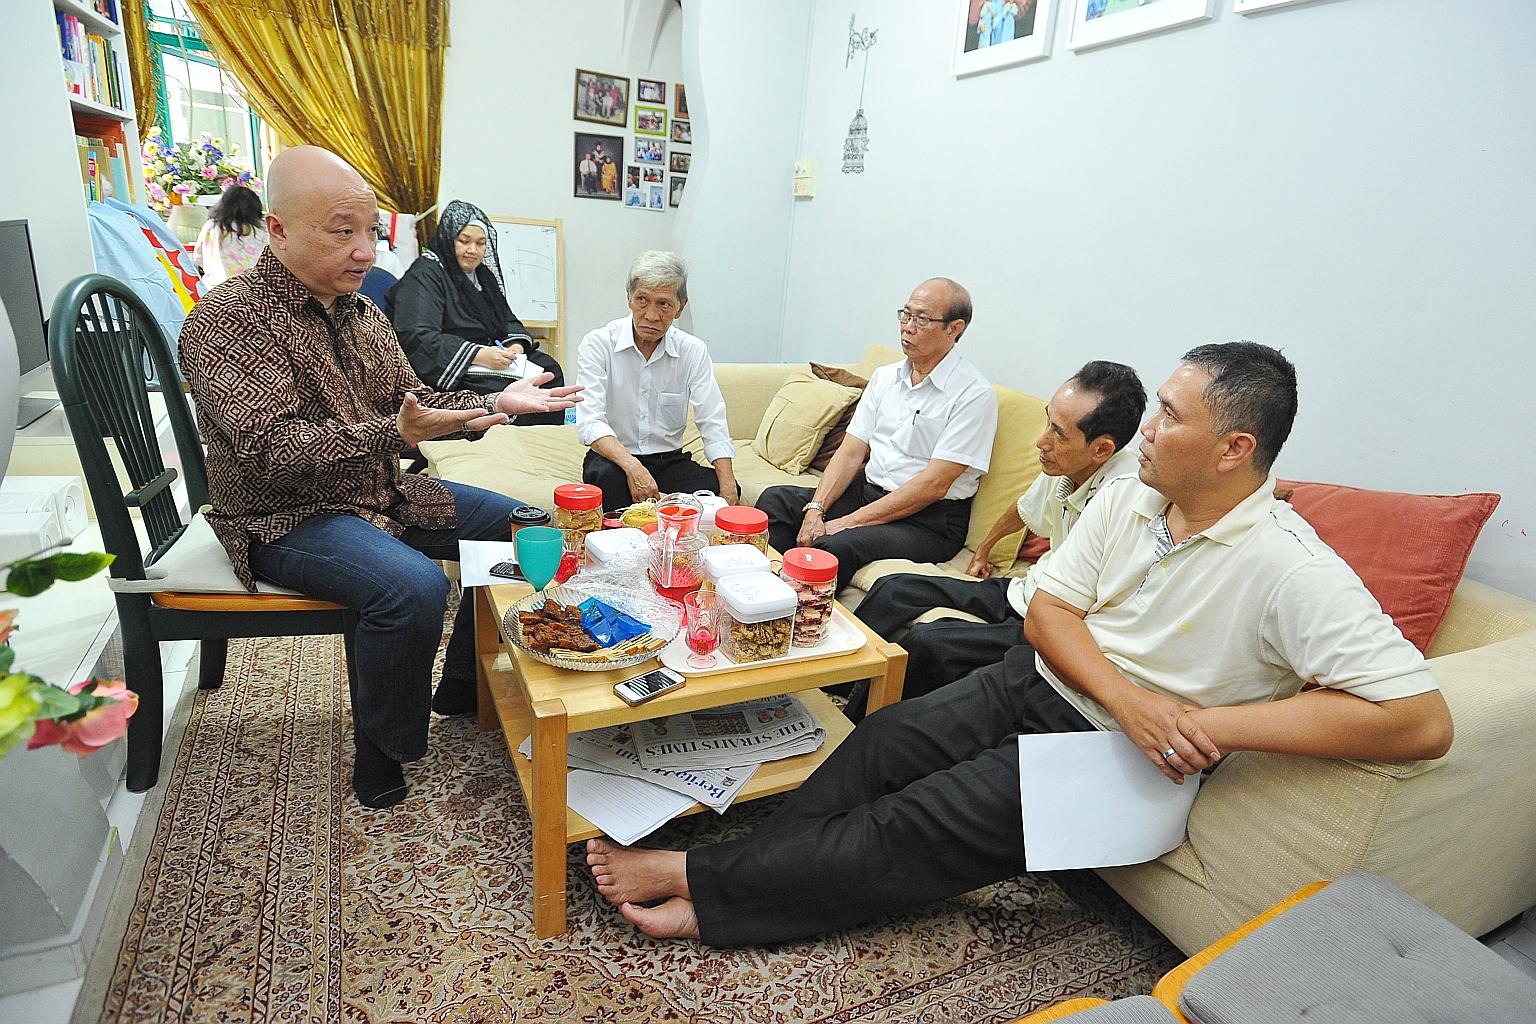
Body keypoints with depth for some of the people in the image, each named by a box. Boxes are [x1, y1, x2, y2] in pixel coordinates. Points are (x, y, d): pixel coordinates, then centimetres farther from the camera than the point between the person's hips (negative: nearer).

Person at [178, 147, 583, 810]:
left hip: (382, 494, 9)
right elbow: (273, 448, -26)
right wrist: (393, 433, -39)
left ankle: (462, 685, 18)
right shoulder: (227, 320, -16)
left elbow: (412, 403, 12)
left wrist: (492, 404, -5)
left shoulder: (362, 313, 9)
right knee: (413, 586, -35)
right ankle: (381, 754, -8)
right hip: (287, 516, -8)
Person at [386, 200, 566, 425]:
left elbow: (508, 320, 19)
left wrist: (516, 345, -7)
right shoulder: (423, 276, -9)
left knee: (549, 368, -9)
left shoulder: (484, 275, 18)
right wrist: (479, 355, -29)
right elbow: (416, 337, -21)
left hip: (488, 354, 8)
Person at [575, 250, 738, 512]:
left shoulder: (693, 351, 0)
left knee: (723, 490, -23)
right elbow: (590, 422, -18)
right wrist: (632, 466, -37)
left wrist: (728, 487, -23)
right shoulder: (598, 344, -7)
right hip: (614, 458, -2)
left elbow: (713, 425, -7)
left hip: (669, 459, 3)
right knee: (606, 476, -36)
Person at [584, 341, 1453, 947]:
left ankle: (703, 884, -4)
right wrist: (1126, 697, -19)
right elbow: (1050, 610, -1)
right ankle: (724, 896, -6)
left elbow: (1422, 721, -23)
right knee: (884, 741, -14)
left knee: (919, 822, -16)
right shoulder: (1129, 496, 0)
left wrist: (1215, 723, -22)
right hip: (1040, 682, 6)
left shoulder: (1292, 573, -20)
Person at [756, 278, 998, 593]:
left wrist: (849, 522, -19)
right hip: (867, 492, 7)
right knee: (776, 499, -8)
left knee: (833, 546, -31)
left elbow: (933, 485, -18)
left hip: (931, 521, -7)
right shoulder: (885, 377, 10)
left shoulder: (974, 394, -12)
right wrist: (816, 509, -12)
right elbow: (850, 453, 5)